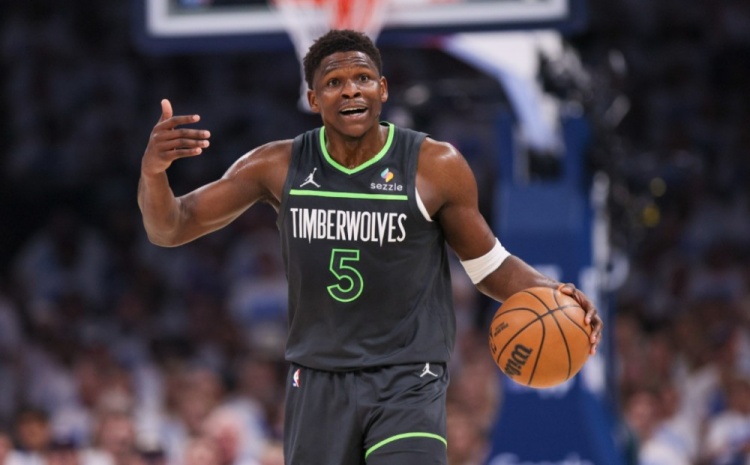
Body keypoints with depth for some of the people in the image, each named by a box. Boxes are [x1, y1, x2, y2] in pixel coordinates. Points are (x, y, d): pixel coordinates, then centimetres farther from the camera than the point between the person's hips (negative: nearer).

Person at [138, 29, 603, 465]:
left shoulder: (436, 166, -8)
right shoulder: (280, 166, -3)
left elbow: (489, 264, 3)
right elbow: (172, 229, 0)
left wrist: (547, 290, -18)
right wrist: (153, 171, -22)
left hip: (408, 382, -3)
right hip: (318, 382, 3)